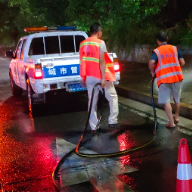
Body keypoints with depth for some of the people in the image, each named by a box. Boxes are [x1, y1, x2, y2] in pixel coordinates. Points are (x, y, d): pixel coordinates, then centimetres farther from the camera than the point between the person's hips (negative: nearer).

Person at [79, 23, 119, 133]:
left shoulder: (83, 44, 8)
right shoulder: (100, 43, -10)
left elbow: (83, 62, 10)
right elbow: (102, 62, -16)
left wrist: (83, 77, 15)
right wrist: (103, 78, -17)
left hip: (89, 76, 5)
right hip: (101, 76, -5)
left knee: (92, 101, 9)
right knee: (113, 97, 12)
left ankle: (93, 127, 10)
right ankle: (112, 121, 8)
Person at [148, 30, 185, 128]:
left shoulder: (156, 51, -3)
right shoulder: (175, 48, 6)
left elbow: (151, 63, -21)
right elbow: (182, 62, 1)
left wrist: (153, 72, -3)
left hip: (164, 79, -4)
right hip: (177, 77, 4)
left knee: (166, 101, 1)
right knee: (177, 99, 21)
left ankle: (171, 122, -3)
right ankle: (176, 117, 38)